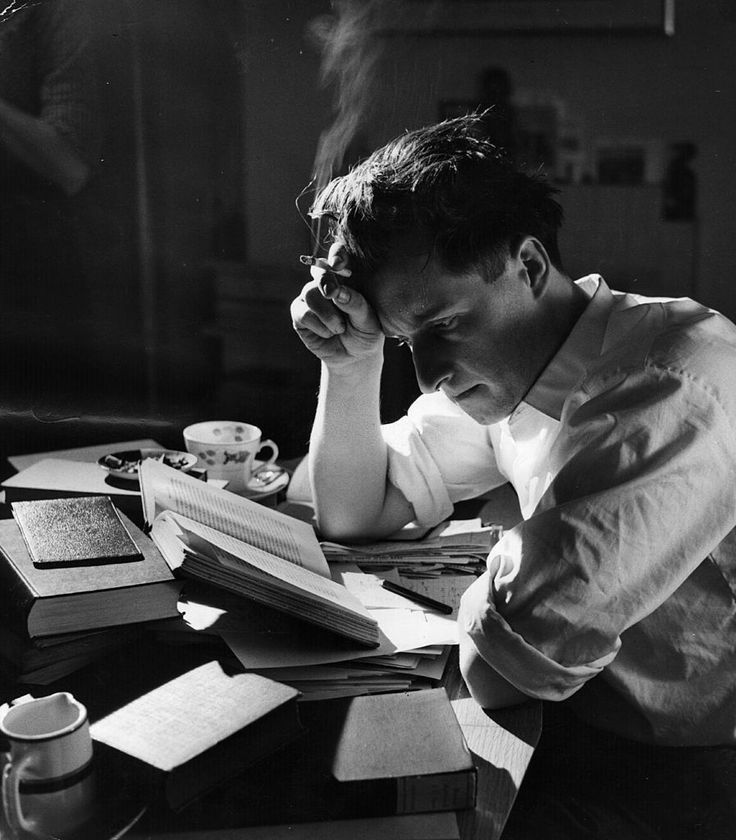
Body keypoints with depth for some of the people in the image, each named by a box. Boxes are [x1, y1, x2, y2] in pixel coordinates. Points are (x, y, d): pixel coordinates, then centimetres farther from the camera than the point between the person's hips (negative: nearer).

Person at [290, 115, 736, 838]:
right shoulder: (502, 368, -1)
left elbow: (511, 651, -31)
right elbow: (355, 516, 5)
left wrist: (488, 603, -9)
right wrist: (353, 362, -9)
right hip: (585, 721, 7)